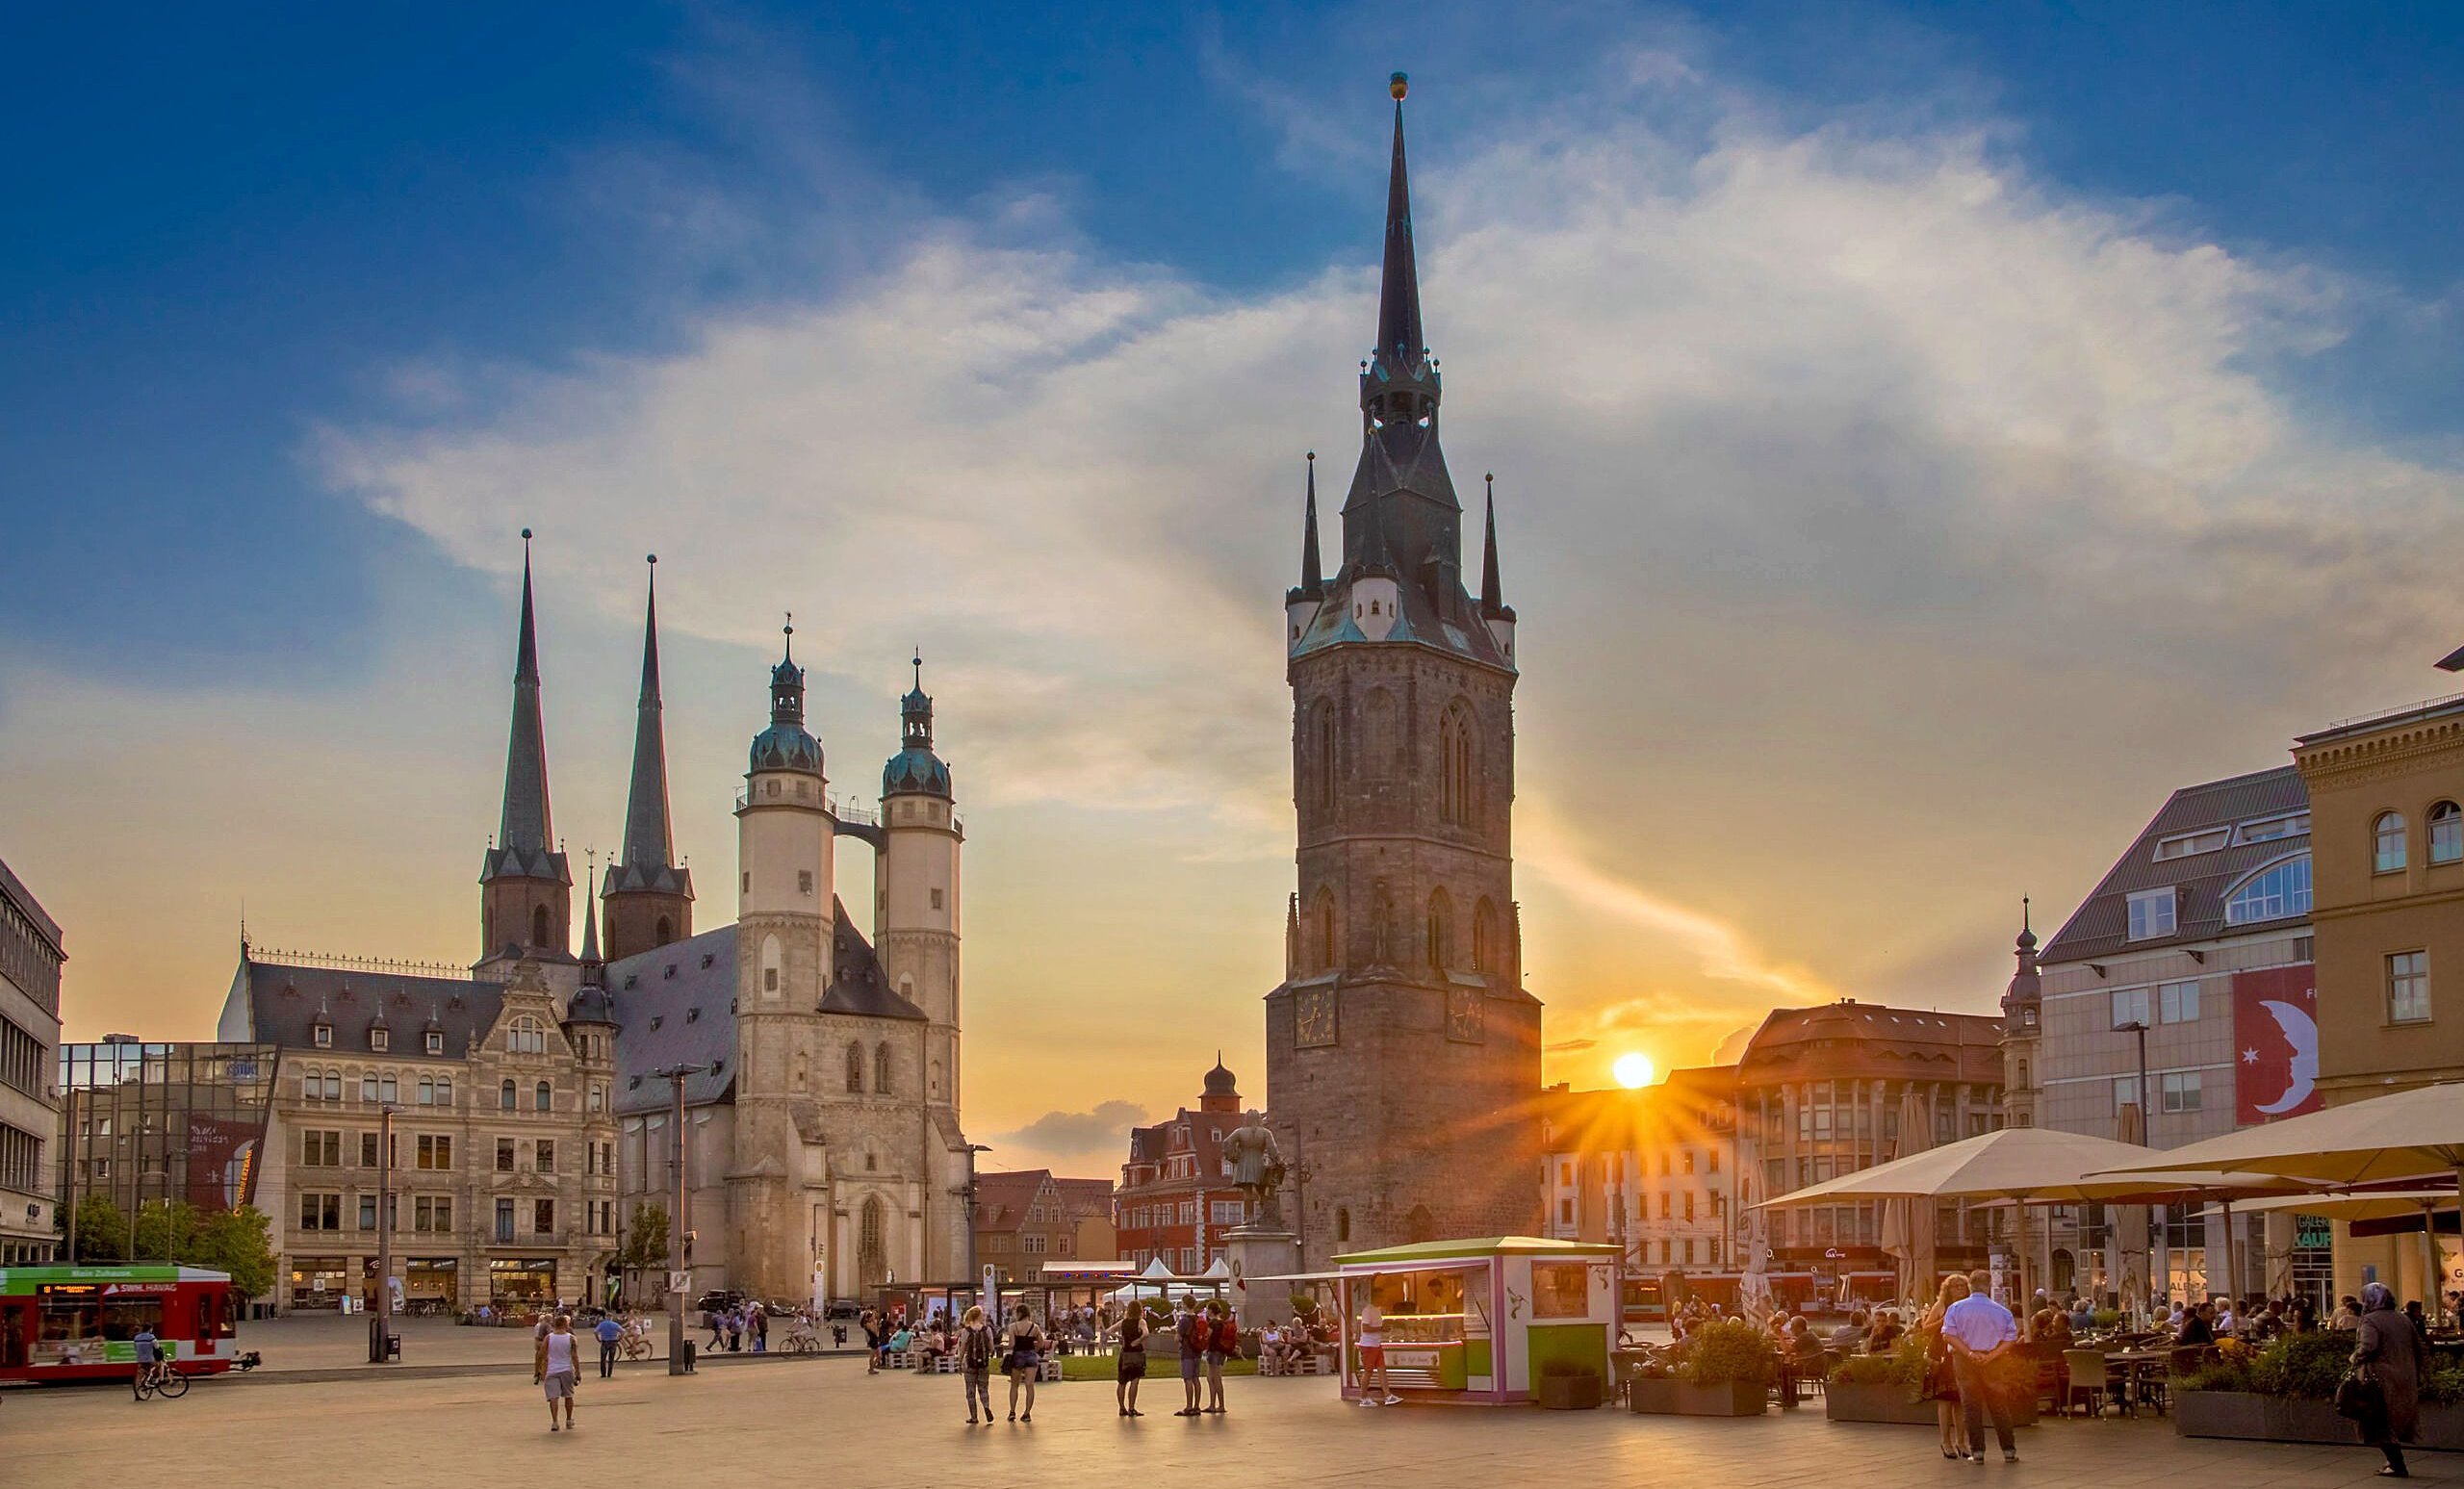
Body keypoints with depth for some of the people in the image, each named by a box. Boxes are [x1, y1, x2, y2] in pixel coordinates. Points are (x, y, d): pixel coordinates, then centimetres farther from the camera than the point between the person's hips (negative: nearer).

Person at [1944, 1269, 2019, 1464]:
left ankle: (1977, 1451, 3)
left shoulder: (1956, 1308, -2)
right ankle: (2009, 1450, 9)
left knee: (1971, 1406, 4)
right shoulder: (2002, 1311, 0)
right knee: (1999, 1406, 9)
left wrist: (1970, 1353, -13)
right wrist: (1991, 1355, -12)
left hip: (1964, 1361, -1)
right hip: (1993, 1363, 1)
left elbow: (1949, 1335, -11)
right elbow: (2011, 1339, -7)